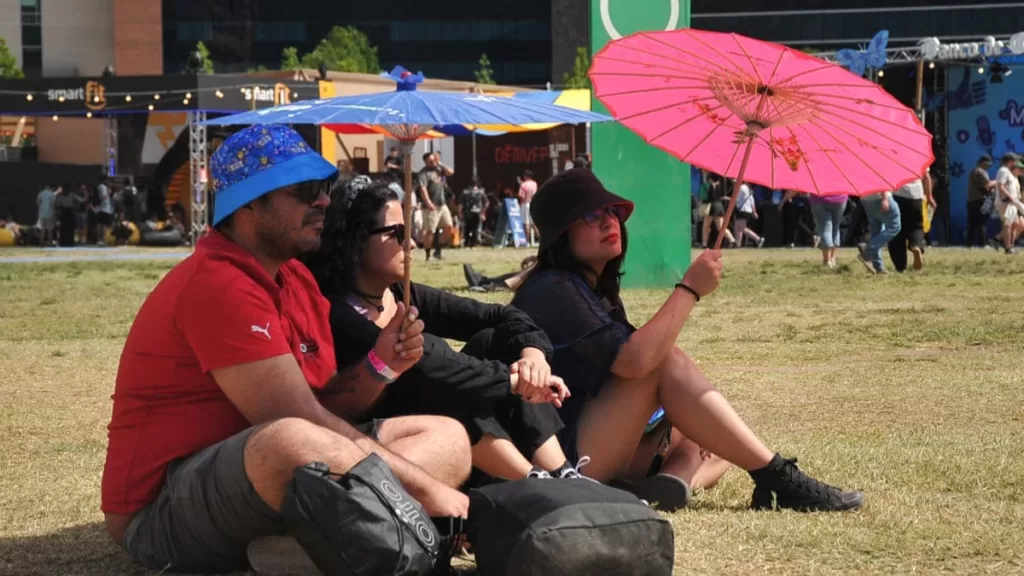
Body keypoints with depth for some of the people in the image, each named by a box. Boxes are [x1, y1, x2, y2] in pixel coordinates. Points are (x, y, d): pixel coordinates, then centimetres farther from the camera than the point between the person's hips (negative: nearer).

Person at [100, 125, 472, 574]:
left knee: (447, 435, 3)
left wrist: (375, 366, -10)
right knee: (291, 442, -41)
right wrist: (429, 491, -21)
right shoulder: (218, 286, -18)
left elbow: (321, 403, 11)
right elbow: (301, 423, -24)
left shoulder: (295, 279, 12)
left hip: (267, 489, 10)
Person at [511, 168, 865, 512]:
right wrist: (690, 288, -19)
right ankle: (776, 478, -21)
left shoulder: (595, 290, 17)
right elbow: (635, 359, -27)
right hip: (565, 457, -10)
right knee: (667, 360, -21)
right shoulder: (553, 292, -14)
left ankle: (675, 476, -22)